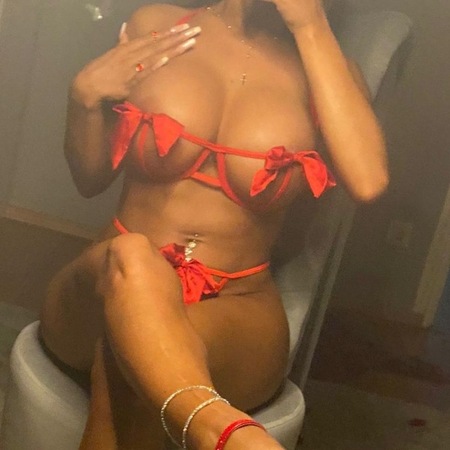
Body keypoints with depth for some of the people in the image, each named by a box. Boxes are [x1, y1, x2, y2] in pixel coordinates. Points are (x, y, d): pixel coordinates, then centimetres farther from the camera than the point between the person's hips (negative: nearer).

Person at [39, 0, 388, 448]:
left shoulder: (322, 66, 2)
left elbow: (367, 181, -20)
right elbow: (90, 178, 13)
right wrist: (85, 97, -8)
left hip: (236, 314, -1)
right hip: (102, 297, 1)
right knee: (128, 259, -36)